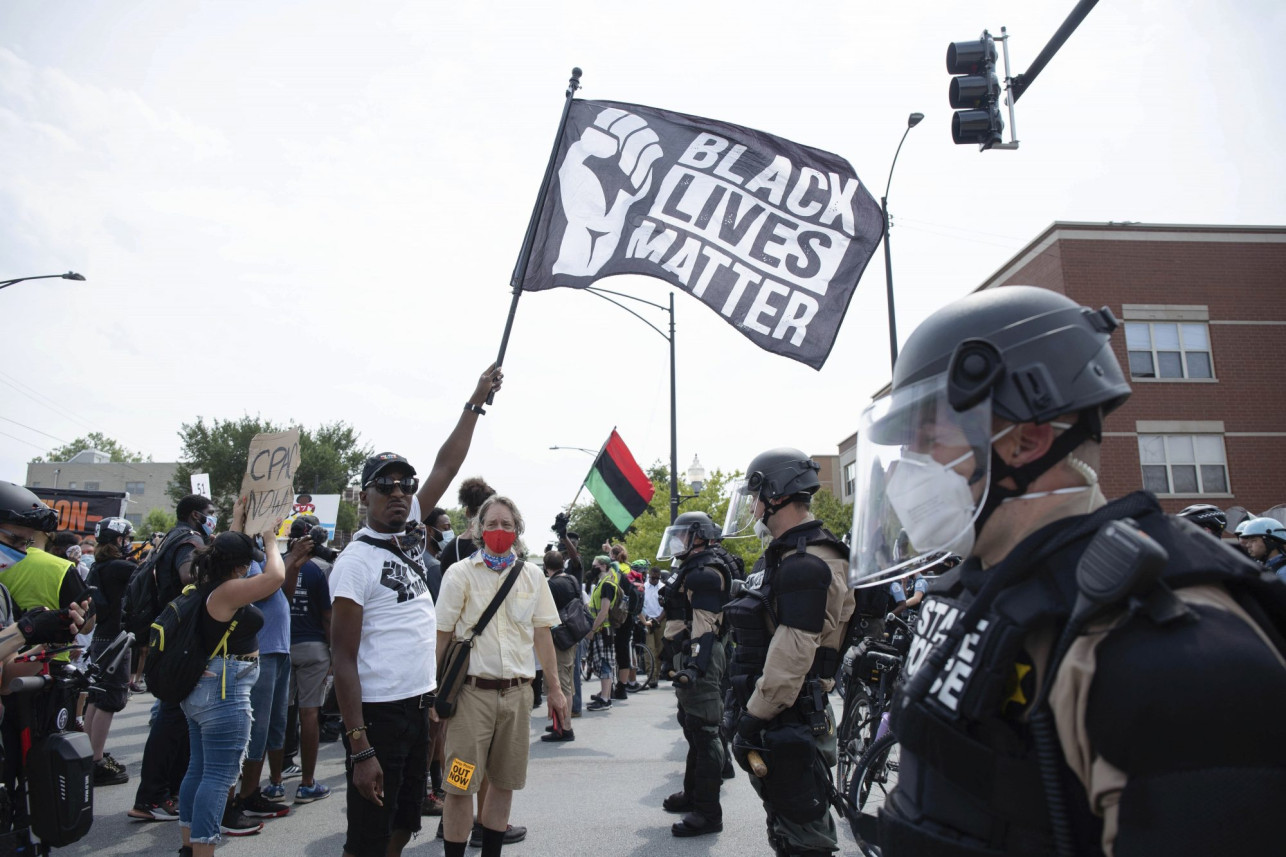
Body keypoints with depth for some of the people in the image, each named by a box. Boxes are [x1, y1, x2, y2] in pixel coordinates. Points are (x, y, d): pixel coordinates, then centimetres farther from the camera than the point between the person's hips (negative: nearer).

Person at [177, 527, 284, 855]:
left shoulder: (206, 587, 6)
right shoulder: (226, 591, -21)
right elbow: (275, 576, -25)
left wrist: (242, 534, 18)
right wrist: (270, 540, -11)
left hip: (200, 688, 10)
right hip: (225, 693, -10)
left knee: (198, 768, 16)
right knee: (219, 775, -6)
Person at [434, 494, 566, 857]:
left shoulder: (532, 575, 8)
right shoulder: (461, 573, -1)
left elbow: (542, 634, 12)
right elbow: (442, 636, 0)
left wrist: (554, 687, 11)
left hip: (518, 691, 3)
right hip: (472, 690, -3)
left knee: (503, 782, 12)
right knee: (460, 785, 0)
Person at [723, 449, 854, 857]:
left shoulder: (805, 566, -20)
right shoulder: (792, 556, 13)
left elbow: (792, 656, -25)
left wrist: (753, 717, -20)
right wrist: (751, 710, 22)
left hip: (790, 722, -10)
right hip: (784, 716, 10)